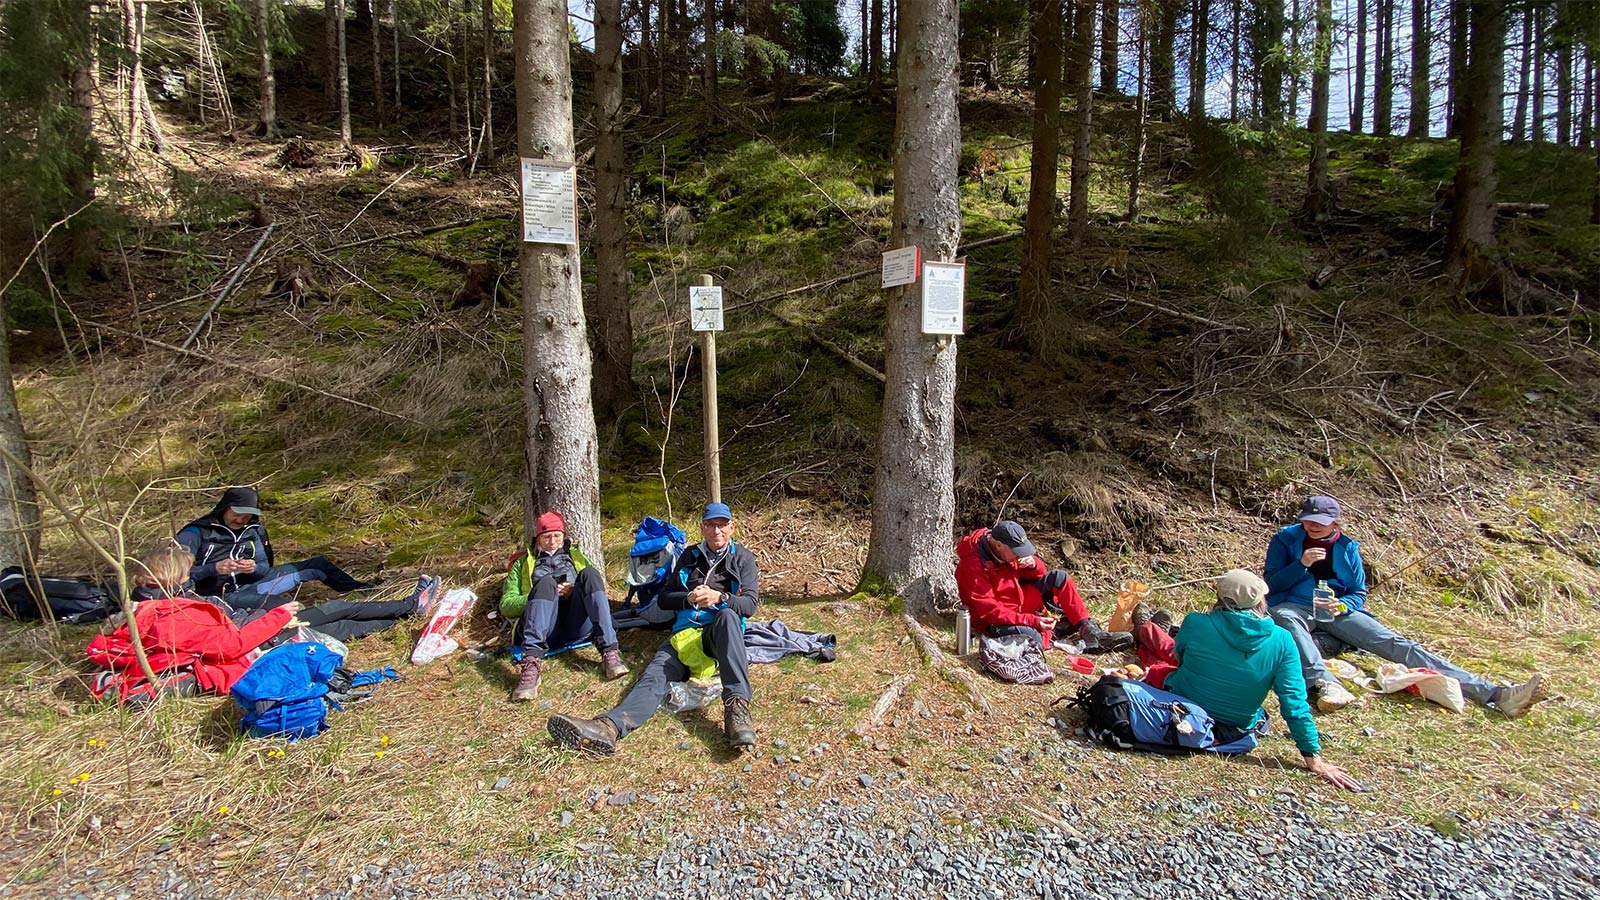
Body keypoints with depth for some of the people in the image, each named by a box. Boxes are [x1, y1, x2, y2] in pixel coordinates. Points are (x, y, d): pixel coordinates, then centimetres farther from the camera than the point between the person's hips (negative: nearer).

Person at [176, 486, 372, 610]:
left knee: (317, 565, -1)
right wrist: (214, 568, -27)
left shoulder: (253, 531, 11)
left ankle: (359, 590, 8)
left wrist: (254, 568, -15)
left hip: (249, 585, 6)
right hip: (218, 596, -6)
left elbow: (265, 566, 8)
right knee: (265, 601, -42)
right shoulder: (196, 532, -6)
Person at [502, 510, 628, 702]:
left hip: (577, 626, 1)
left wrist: (575, 591, -4)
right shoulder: (524, 563, 26)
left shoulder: (575, 555, 31)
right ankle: (531, 664, -49)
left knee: (589, 573, -25)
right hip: (544, 628, -1)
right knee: (546, 582, -30)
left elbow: (596, 582, 18)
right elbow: (506, 606, 13)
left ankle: (609, 652, -38)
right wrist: (545, 593, -4)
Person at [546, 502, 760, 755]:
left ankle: (737, 706, -53)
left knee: (728, 615, -40)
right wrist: (689, 598, -3)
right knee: (655, 675, -27)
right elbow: (664, 599, 18)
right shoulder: (690, 556, 21)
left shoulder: (743, 559, 11)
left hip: (720, 631, -3)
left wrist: (719, 597, -20)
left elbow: (749, 605, -1)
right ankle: (610, 726, -57)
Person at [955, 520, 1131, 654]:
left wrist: (1032, 564, -18)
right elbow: (989, 611, -28)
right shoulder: (972, 565, -27)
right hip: (994, 621, -8)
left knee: (1058, 577, -5)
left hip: (1020, 602, 8)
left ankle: (1089, 630, -8)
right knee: (1032, 638, -37)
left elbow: (1040, 573, 7)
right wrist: (1032, 621, -32)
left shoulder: (1008, 550, -5)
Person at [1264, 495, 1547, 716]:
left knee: (1395, 644, -16)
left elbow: (1359, 594, 11)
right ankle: (1324, 683, -62)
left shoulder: (1347, 548, 8)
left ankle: (1496, 694, -25)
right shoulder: (1285, 540, 0)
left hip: (1337, 611, 3)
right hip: (1295, 608, -3)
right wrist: (1301, 564, -22)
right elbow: (1271, 584, -5)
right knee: (1284, 618, -41)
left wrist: (1343, 605, -13)